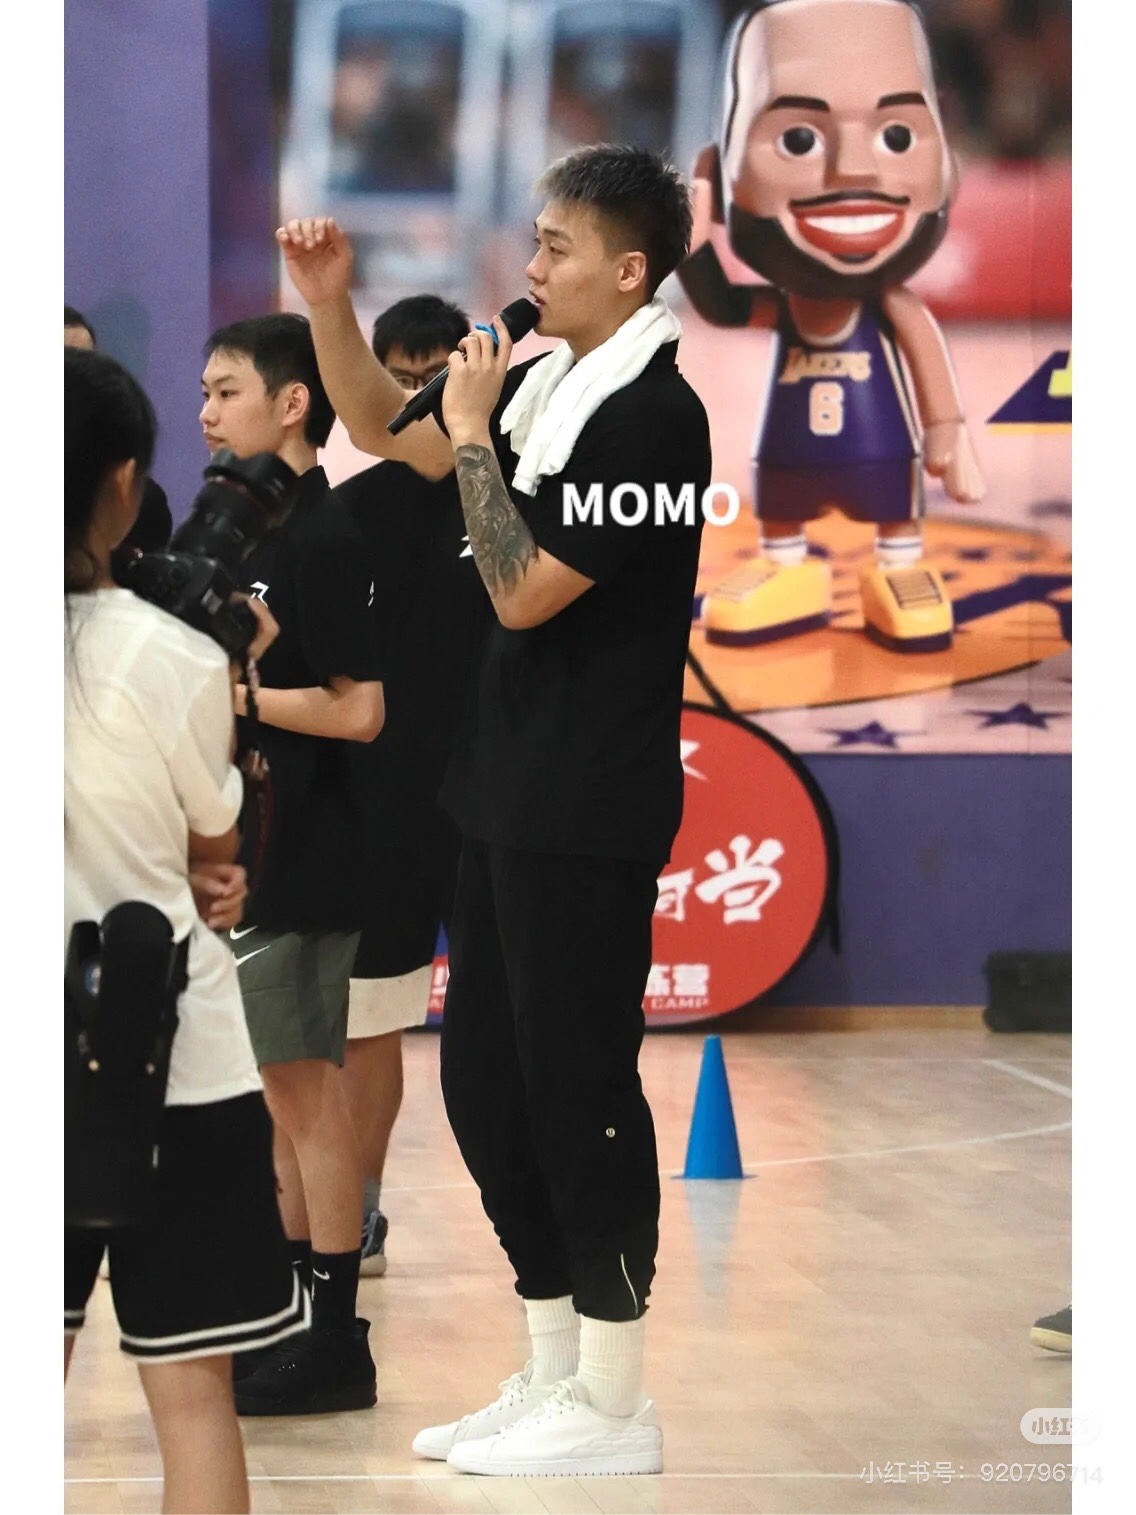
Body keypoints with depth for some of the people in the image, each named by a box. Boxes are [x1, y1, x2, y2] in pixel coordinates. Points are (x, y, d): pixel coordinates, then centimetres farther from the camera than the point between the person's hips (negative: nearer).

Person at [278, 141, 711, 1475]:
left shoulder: (651, 415, -15)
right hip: (512, 798, 9)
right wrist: (329, 306, 8)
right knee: (484, 1078, 13)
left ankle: (612, 1410, 7)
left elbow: (523, 592, -19)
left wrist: (472, 436, -10)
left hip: (590, 815, -9)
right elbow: (384, 435, 22)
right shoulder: (543, 388, 10)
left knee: (578, 1087, -3)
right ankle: (551, 1376, 23)